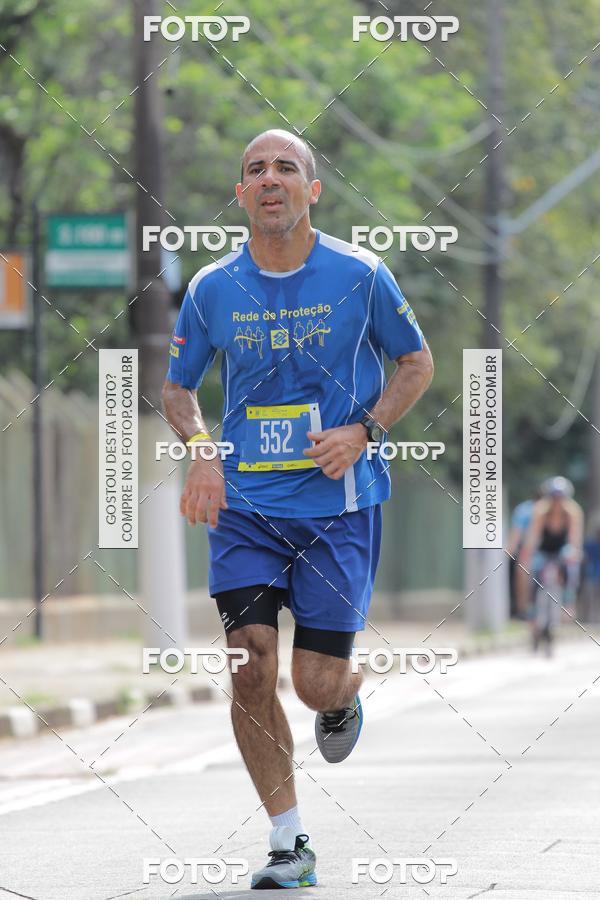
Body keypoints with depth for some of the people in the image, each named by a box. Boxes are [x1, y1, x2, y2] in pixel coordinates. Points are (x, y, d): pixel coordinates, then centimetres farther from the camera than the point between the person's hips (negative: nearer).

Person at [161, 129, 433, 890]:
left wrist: (362, 430, -9)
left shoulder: (359, 275, -5)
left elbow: (417, 362, 7)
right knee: (249, 671, -9)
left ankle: (344, 700, 38)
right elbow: (177, 387, 12)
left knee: (318, 683, -2)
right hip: (245, 506, 2)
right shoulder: (212, 289, -1)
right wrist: (200, 449, -9)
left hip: (338, 505, -1)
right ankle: (288, 845, 3)